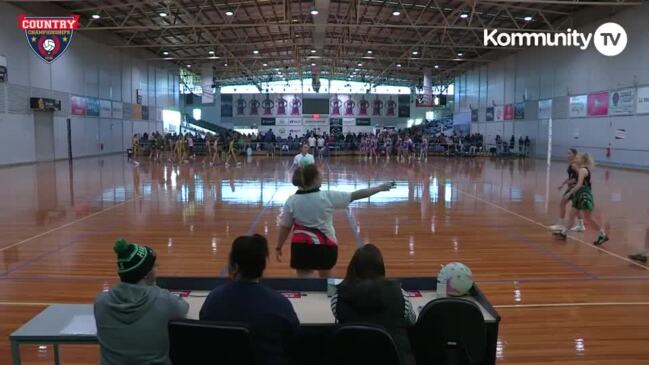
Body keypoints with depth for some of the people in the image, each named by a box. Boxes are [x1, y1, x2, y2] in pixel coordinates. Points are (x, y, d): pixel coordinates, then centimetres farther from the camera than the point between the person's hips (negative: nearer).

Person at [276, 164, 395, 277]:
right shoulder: (328, 197, -13)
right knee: (325, 278, 25)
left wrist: (279, 247, 12)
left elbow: (284, 227, -1)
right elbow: (355, 195, -8)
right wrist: (380, 188, 1)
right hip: (325, 246, 0)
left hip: (302, 247, 0)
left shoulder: (291, 201, -7)